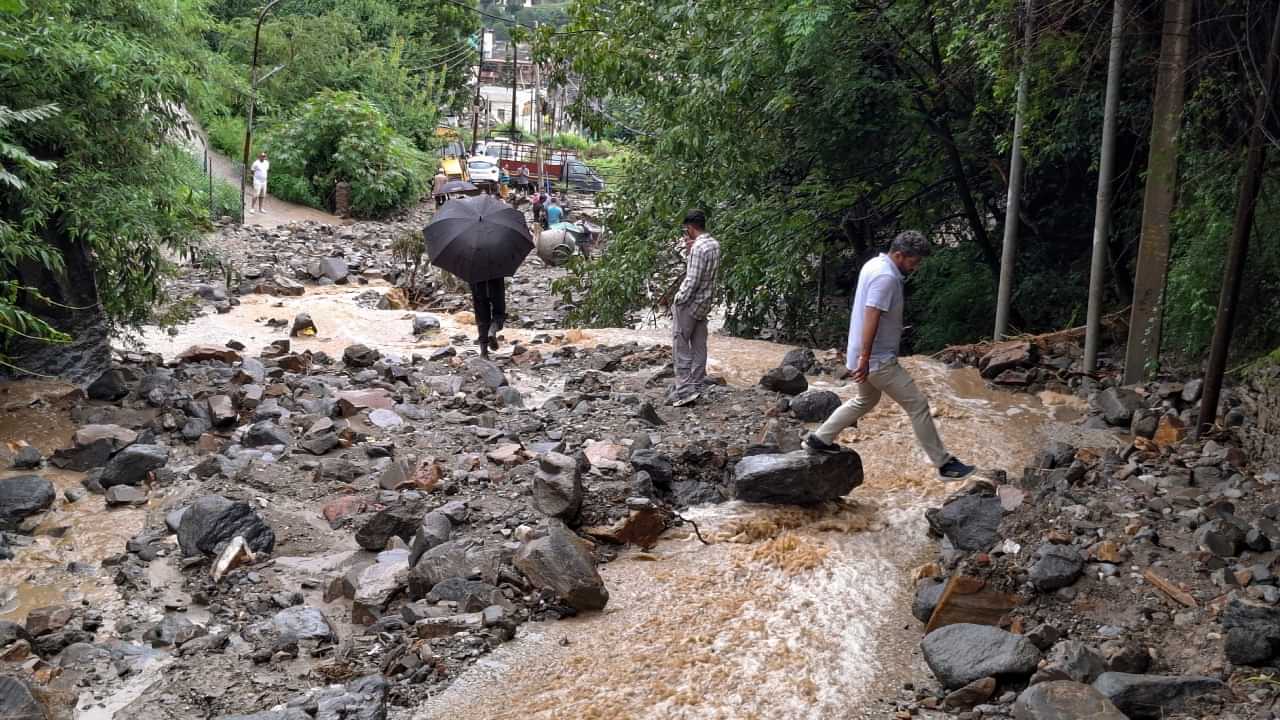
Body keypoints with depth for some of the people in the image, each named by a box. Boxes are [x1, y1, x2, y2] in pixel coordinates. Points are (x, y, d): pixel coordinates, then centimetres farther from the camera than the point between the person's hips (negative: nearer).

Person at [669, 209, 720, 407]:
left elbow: (692, 281, -22)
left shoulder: (698, 247, -20)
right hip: (704, 303, 9)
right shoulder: (715, 244, 7)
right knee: (699, 347, 12)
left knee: (681, 347, -4)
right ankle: (696, 388, 18)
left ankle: (684, 391, -7)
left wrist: (678, 301, -13)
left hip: (689, 303, -9)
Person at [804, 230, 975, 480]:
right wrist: (865, 359, -29)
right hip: (879, 359, -10)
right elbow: (871, 318, -28)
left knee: (865, 401, 27)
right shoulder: (886, 277, -23)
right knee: (918, 405, -3)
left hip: (869, 357, 10)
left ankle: (819, 438, 30)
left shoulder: (875, 264, 9)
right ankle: (943, 463, 3)